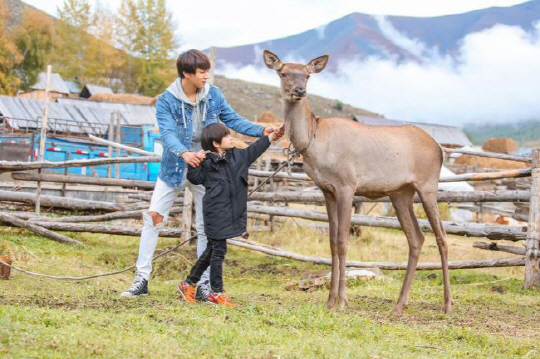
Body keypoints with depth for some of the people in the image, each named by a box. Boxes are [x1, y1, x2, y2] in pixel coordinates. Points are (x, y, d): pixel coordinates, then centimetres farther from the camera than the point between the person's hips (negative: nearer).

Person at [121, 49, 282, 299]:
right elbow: (167, 134, -27)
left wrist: (261, 131, -12)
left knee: (206, 227, 5)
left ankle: (204, 284, 13)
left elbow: (233, 120, 2)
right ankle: (142, 279, 6)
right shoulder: (166, 101, -15)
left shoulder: (213, 95, -5)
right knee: (153, 218, -3)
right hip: (174, 169, -2)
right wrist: (184, 153, -46)